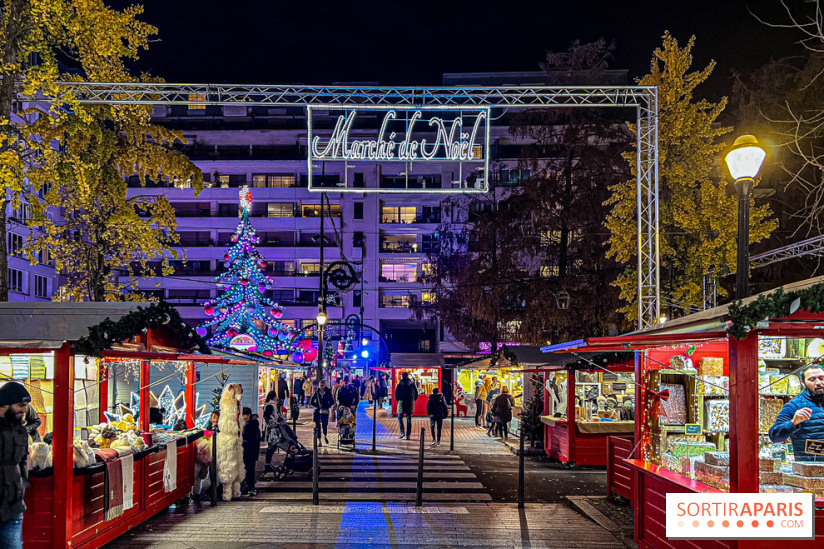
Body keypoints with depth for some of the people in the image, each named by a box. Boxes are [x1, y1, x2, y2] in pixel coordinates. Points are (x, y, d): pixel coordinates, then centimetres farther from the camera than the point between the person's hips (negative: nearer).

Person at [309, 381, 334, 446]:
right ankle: (319, 442, 2)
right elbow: (311, 402, 7)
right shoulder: (316, 393, 5)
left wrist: (327, 406, -7)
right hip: (317, 411, 1)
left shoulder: (328, 393, 3)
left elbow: (332, 402, 7)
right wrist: (317, 406, -4)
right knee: (318, 426, -3)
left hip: (325, 411, -1)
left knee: (324, 425, -8)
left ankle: (325, 436, 25)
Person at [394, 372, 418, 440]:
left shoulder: (399, 385, -7)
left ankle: (402, 432, -1)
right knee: (409, 420, 7)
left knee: (400, 418, 14)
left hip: (401, 404, -2)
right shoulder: (412, 385, 1)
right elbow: (416, 394, 7)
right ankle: (408, 435, 3)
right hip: (410, 405, 2)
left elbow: (396, 395, -6)